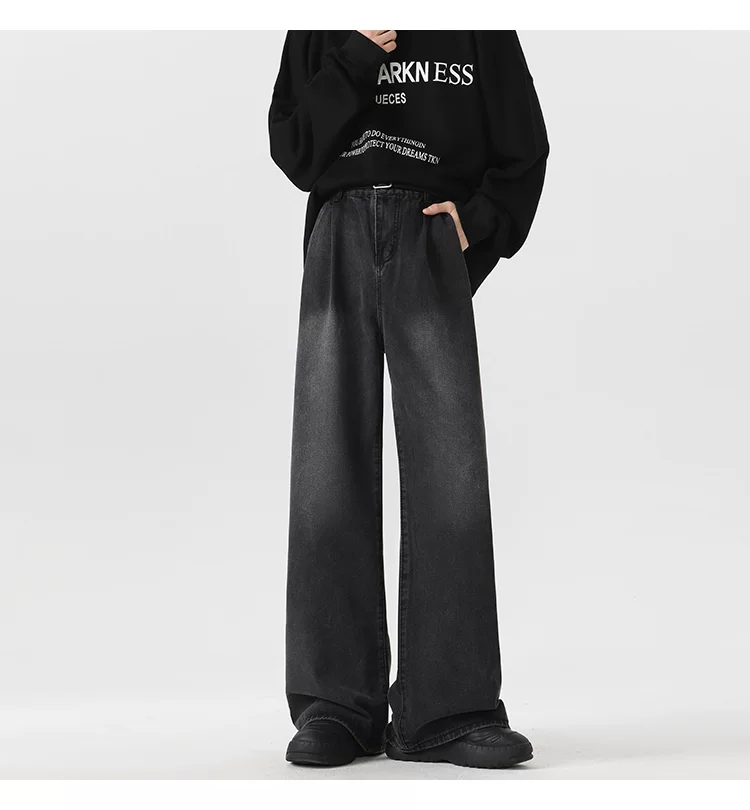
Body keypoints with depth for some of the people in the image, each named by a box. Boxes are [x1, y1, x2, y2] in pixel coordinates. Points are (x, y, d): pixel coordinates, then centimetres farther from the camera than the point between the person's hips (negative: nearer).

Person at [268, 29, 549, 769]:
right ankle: (336, 704, 1)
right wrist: (358, 60, -5)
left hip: (431, 248, -1)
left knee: (449, 476, -9)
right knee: (331, 476, -4)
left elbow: (523, 152, 13)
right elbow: (294, 152, 4)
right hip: (338, 243, 1)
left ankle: (448, 711, -6)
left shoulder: (479, 32, 12)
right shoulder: (318, 35, 15)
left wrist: (479, 223, -3)